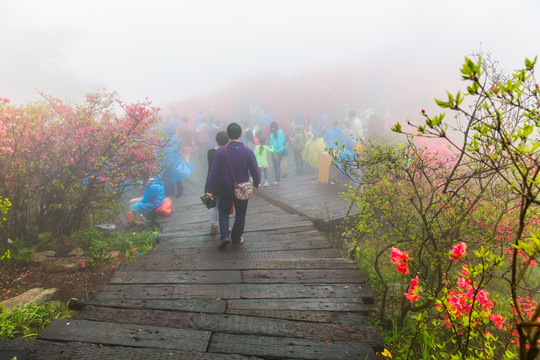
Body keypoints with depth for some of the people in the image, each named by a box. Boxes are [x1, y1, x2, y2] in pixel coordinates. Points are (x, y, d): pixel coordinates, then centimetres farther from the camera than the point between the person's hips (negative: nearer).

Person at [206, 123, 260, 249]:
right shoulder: (248, 151, -10)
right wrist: (256, 184, 15)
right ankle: (236, 239, 25)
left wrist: (210, 190, -1)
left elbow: (213, 172, -9)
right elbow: (255, 171, -3)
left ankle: (224, 236, 2)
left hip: (225, 189, 0)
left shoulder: (220, 151, -11)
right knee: (240, 215, 16)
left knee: (223, 211, 19)